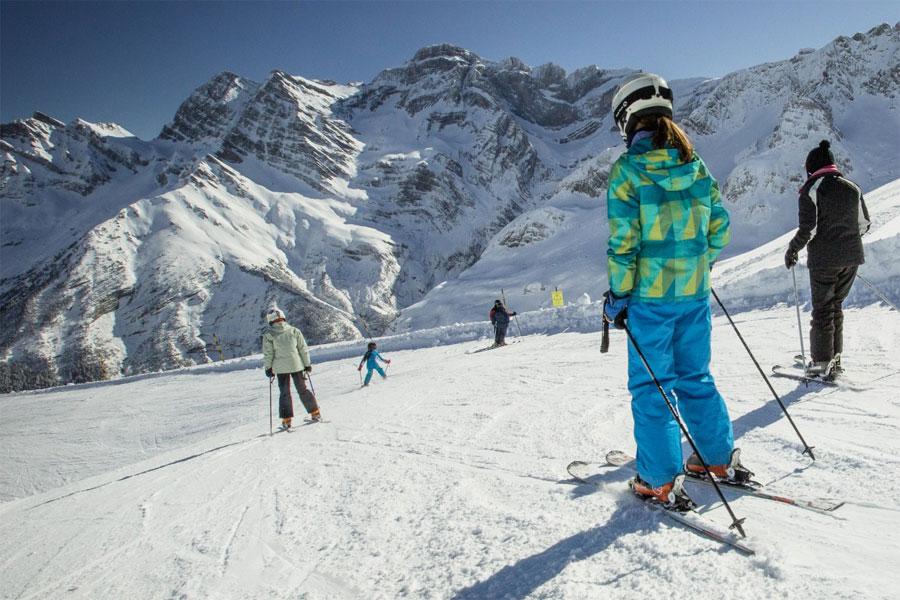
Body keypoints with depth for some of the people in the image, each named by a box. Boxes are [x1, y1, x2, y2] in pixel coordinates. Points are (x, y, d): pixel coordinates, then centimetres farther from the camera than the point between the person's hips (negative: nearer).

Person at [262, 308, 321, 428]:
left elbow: (268, 353, -5)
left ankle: (286, 420, 7)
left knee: (284, 393, 8)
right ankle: (315, 413, 16)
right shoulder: (294, 331, 1)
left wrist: (268, 368, 6)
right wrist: (307, 364, 11)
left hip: (281, 368, -2)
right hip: (297, 365, 2)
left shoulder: (268, 335, -5)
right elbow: (303, 349, 3)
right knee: (302, 390, 13)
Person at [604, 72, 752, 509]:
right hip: (695, 292, 6)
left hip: (651, 296, -5)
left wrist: (618, 295, -7)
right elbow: (718, 225, 8)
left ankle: (661, 482, 12)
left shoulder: (627, 170, -13)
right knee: (696, 378, 20)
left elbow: (623, 242, -15)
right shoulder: (695, 164, 4)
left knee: (651, 386, 5)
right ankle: (722, 459, 30)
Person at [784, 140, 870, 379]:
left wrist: (792, 250, -2)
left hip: (823, 260, -5)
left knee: (823, 310, 3)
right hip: (851, 257, 5)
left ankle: (822, 363, 5)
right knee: (836, 306, 17)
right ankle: (835, 357, 23)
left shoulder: (811, 189, -11)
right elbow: (865, 223, 10)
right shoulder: (852, 187, 7)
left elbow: (808, 228, -16)